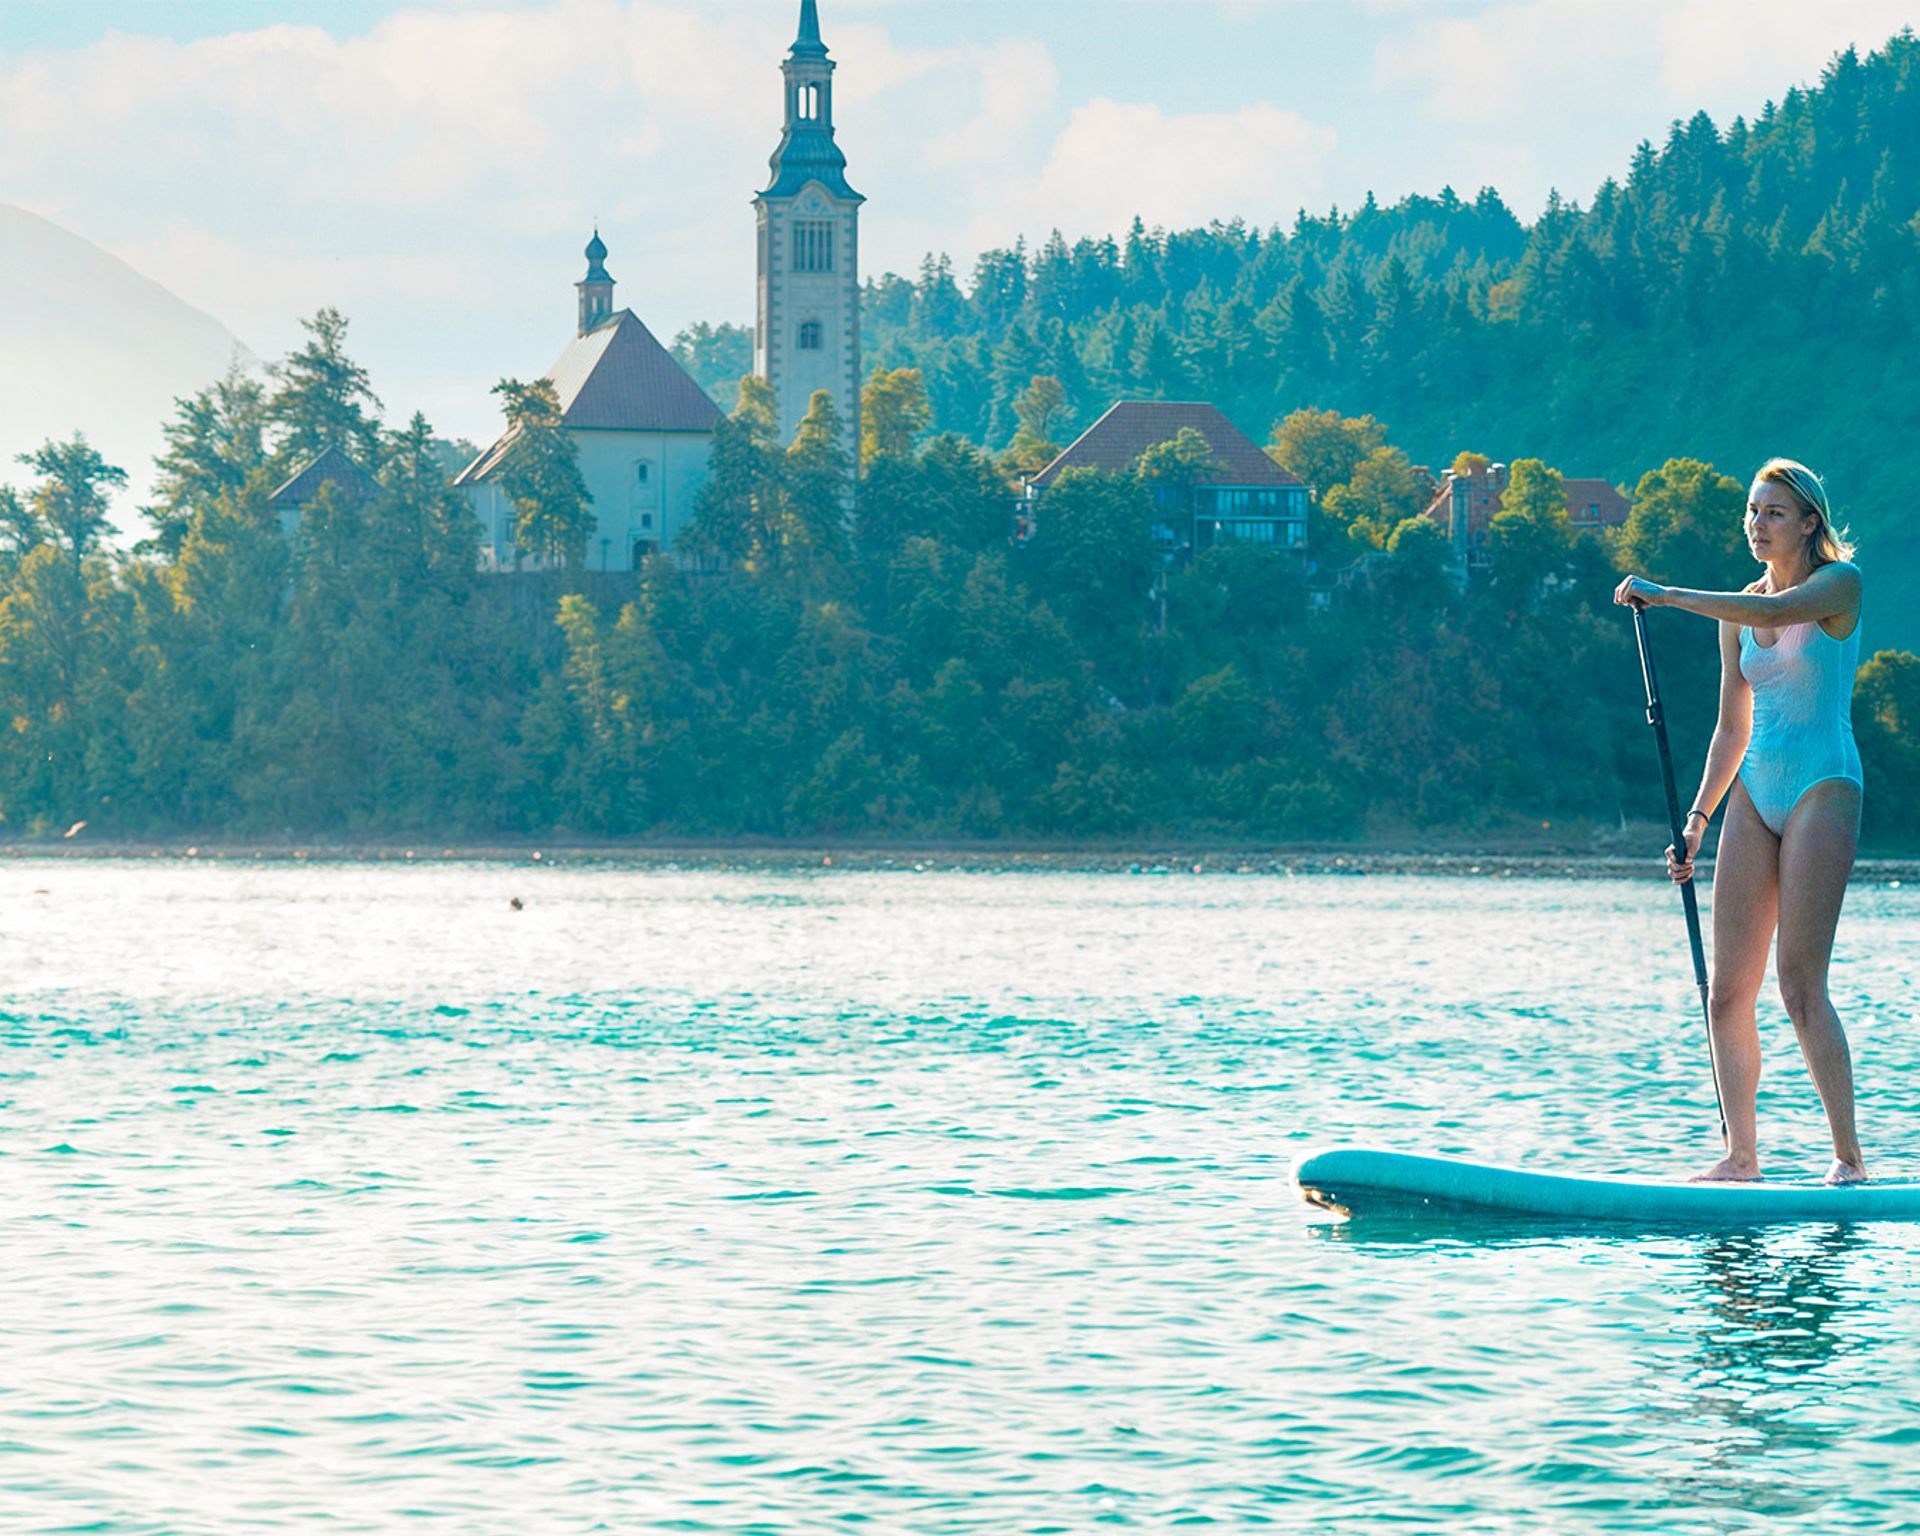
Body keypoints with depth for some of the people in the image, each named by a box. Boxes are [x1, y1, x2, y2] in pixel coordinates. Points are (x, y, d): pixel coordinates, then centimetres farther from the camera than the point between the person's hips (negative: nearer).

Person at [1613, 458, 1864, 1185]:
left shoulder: (1840, 584, -4)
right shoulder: (1738, 612, 14)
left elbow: (1777, 612, -26)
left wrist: (1667, 595, -25)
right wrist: (1697, 820, 10)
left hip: (1823, 787, -6)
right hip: (1755, 795, 6)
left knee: (1800, 982, -15)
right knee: (1727, 992, -1)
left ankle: (1850, 1157, -10)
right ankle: (1741, 1155, 6)